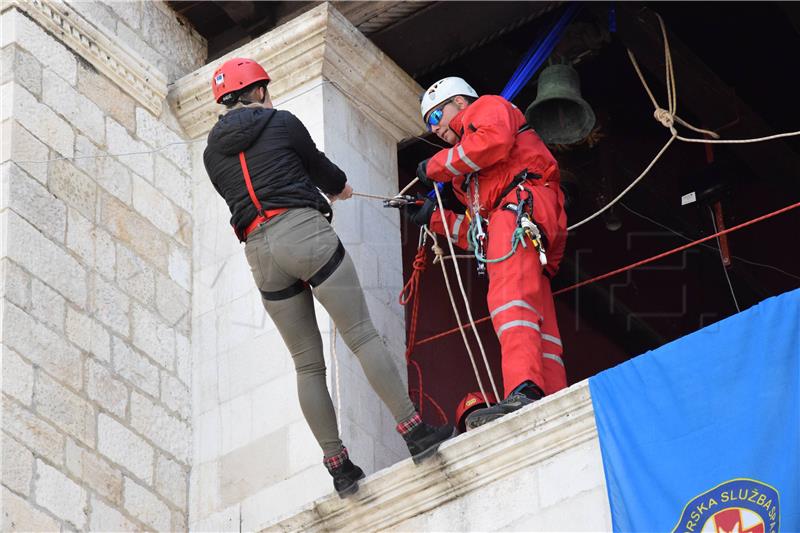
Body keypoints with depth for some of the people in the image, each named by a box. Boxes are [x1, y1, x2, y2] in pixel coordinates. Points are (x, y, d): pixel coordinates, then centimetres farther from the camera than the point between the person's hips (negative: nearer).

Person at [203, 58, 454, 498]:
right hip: (304, 231, -4)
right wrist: (339, 187, 43)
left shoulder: (212, 152, 16)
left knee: (307, 363, 7)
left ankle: (337, 464, 2)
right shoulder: (281, 123, 6)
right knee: (362, 335, -5)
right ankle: (413, 431, -11)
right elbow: (317, 165, 18)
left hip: (259, 251, 4)